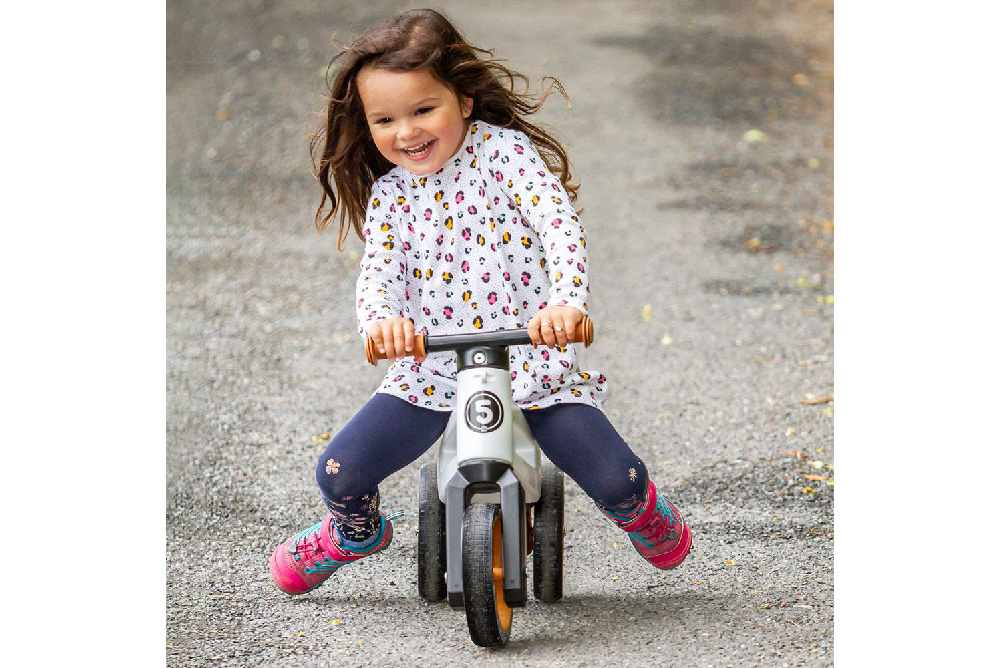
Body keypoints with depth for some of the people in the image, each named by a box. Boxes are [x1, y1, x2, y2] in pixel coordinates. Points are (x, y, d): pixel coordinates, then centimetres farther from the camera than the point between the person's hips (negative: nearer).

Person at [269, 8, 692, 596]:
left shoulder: (503, 151, -6)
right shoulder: (389, 193, 5)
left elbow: (559, 224, -20)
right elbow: (379, 270, -7)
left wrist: (566, 302, -39)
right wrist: (380, 317, -33)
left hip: (532, 358, -3)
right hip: (430, 370, 3)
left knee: (618, 478, -17)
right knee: (341, 475, -12)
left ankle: (638, 511, 24)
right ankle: (357, 534, 27)